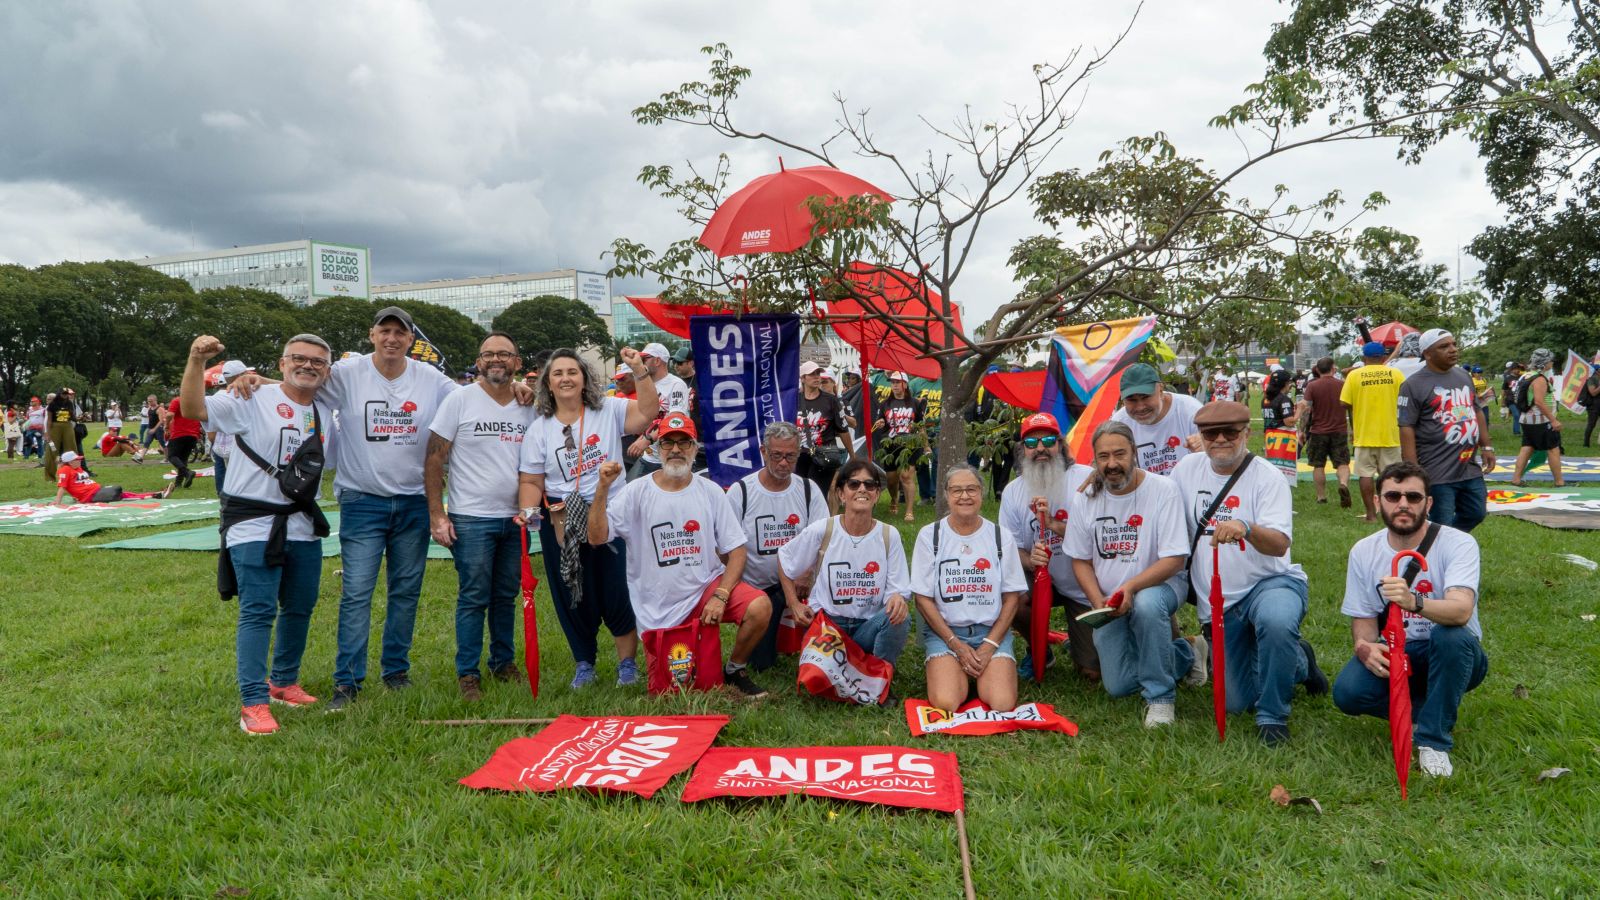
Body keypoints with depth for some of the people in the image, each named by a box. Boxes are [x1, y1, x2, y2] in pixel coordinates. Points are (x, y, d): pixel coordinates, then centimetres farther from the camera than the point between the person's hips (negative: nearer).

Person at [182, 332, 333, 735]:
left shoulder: (327, 412, 11)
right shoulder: (252, 400, -7)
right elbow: (192, 409, -16)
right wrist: (197, 361, -25)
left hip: (304, 528, 7)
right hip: (254, 528, -6)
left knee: (300, 609, 15)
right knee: (258, 613, -7)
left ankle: (284, 682, 33)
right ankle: (253, 702, -2)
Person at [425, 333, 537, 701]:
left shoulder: (528, 406, 8)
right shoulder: (460, 400, -4)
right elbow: (434, 459, -5)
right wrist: (436, 515, -10)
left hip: (515, 519, 4)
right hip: (472, 519, -4)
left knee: (507, 596, 13)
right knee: (473, 598, -1)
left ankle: (504, 663, 27)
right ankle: (467, 674, 10)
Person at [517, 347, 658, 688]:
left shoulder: (608, 410, 1)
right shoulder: (539, 428, 5)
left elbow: (647, 413, -12)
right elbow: (530, 481, 4)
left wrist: (639, 371, -21)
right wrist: (529, 511, -13)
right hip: (561, 523, 2)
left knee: (618, 591, 0)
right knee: (573, 595, 9)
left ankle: (628, 661, 17)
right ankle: (584, 663, 27)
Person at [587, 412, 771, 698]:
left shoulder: (711, 492, 1)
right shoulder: (635, 493, -5)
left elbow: (736, 550, 0)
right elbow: (596, 538, -13)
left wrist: (720, 597, -14)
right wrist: (603, 489, -25)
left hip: (708, 587, 1)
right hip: (659, 612, -1)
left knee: (760, 607, -25)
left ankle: (734, 670, 3)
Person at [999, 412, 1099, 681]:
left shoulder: (1086, 478, -17)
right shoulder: (1012, 492, -6)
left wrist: (1055, 525, -32)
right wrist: (1029, 560, -28)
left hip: (1086, 588, -2)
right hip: (1044, 579, 2)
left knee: (1093, 672, 0)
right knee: (1014, 599, -33)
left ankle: (1075, 643, 38)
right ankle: (1039, 651, 1)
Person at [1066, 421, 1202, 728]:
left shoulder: (1163, 490, -13)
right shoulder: (1087, 498, -1)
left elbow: (1174, 560, -17)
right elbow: (1080, 560, 6)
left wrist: (1130, 587, -30)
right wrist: (1098, 602, -10)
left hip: (1159, 584, -4)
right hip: (1108, 603, 4)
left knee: (1146, 605, -41)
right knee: (1118, 686, -5)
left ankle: (1160, 696, -19)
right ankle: (1186, 653, 22)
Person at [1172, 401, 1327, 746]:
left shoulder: (1266, 477, -11)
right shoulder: (1187, 470, 2)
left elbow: (1280, 545, -25)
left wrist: (1246, 528, -45)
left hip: (1270, 582, -4)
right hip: (1217, 600, 5)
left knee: (1276, 621, -42)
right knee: (1236, 703, 6)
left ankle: (1273, 716, -18)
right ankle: (1298, 663, 35)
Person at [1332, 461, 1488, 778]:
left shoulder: (1457, 544, -16)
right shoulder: (1364, 551, -3)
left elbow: (1462, 610, -33)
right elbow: (1362, 618, 2)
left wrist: (1415, 602, -55)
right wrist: (1364, 646, -22)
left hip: (1451, 657, -3)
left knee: (1452, 635, -38)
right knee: (1347, 691, -26)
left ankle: (1434, 739, -18)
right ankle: (1432, 712, 3)